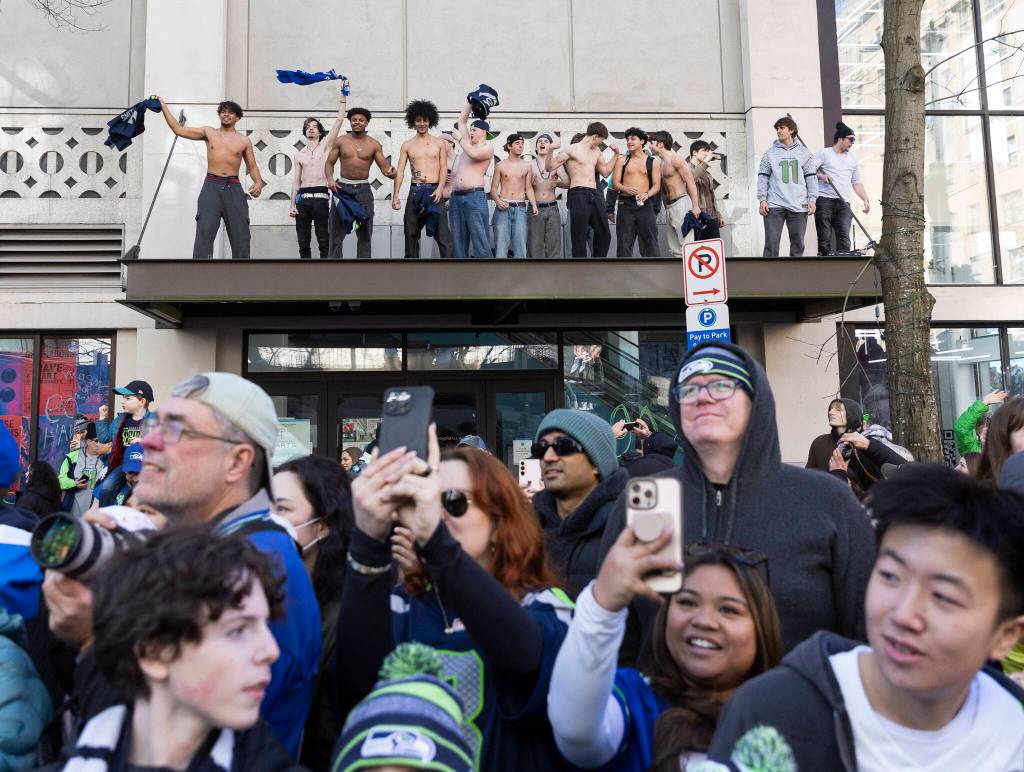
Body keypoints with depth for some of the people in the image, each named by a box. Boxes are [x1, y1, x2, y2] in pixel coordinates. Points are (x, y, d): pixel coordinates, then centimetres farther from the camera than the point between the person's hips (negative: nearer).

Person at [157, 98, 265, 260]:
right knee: (204, 232, -13)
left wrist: (259, 182, -6)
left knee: (240, 235, -3)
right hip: (211, 187, 0)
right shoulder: (209, 133, 13)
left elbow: (252, 166, 13)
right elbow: (179, 129, 15)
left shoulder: (244, 141, 12)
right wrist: (163, 106, 12)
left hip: (233, 189, 1)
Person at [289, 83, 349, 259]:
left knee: (324, 241, -5)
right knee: (303, 242, 2)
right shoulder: (299, 155, 17)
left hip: (321, 197, -3)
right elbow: (296, 180, 15)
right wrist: (292, 204, 7)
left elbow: (339, 119, 1)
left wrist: (343, 95, -3)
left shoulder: (325, 145, 8)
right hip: (303, 198, 3)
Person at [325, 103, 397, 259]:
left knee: (365, 234, 4)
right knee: (336, 233, -1)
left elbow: (384, 166, 0)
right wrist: (329, 178, -13)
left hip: (363, 189, 0)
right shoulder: (340, 141, 4)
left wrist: (390, 172, -24)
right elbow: (329, 163, 7)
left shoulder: (374, 144, 3)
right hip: (342, 188, 0)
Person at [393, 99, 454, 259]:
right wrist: (396, 195, -5)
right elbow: (400, 171, 6)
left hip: (434, 191, -2)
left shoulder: (440, 143, 8)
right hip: (415, 191, 2)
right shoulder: (407, 145, 11)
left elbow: (444, 168, 3)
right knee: (411, 233, 5)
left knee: (442, 234, -8)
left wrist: (440, 188, -14)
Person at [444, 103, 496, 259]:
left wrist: (460, 138, -2)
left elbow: (473, 154, -16)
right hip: (456, 198, 7)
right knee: (458, 242, 3)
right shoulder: (468, 145, 24)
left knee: (480, 240, -12)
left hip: (474, 197, -7)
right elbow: (461, 121, 29)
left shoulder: (487, 149, 5)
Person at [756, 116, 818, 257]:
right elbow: (763, 178, 5)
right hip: (774, 205, -1)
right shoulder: (770, 153, 9)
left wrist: (812, 200, 0)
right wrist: (762, 199, -5)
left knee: (797, 243, 4)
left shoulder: (804, 153, 11)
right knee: (771, 243, -6)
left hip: (799, 206, 1)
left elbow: (811, 177, 9)